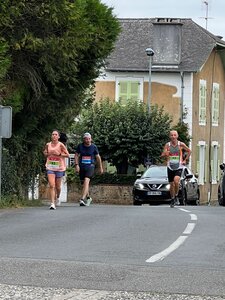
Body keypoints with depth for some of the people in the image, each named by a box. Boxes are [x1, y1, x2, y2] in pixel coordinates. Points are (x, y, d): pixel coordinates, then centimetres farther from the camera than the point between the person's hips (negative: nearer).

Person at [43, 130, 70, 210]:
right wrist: (47, 153, -4)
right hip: (50, 167, 1)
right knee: (51, 186, -13)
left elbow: (67, 155, -2)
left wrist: (59, 154, -15)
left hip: (59, 167, -1)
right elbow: (45, 154, 19)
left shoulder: (61, 145, -4)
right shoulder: (48, 145, 4)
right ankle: (52, 203, -15)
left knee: (57, 186, 10)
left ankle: (57, 197, 42)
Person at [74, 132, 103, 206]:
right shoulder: (80, 146, 1)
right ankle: (88, 198, 37)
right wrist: (76, 165, -7)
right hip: (81, 167, 3)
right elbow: (76, 155, 7)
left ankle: (82, 199, -30)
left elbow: (98, 157, 10)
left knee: (86, 181, -22)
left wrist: (100, 167, 15)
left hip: (90, 166, -3)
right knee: (83, 183, 13)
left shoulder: (94, 147, -1)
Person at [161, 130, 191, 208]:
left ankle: (176, 196, -3)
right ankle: (172, 199, 26)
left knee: (176, 181, -25)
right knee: (171, 184, 6)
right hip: (170, 167, 2)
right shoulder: (167, 145, 0)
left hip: (178, 167, -2)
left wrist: (185, 160, 6)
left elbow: (189, 151, 13)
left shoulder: (181, 144, -1)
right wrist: (165, 154, -26)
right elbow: (162, 155, -3)